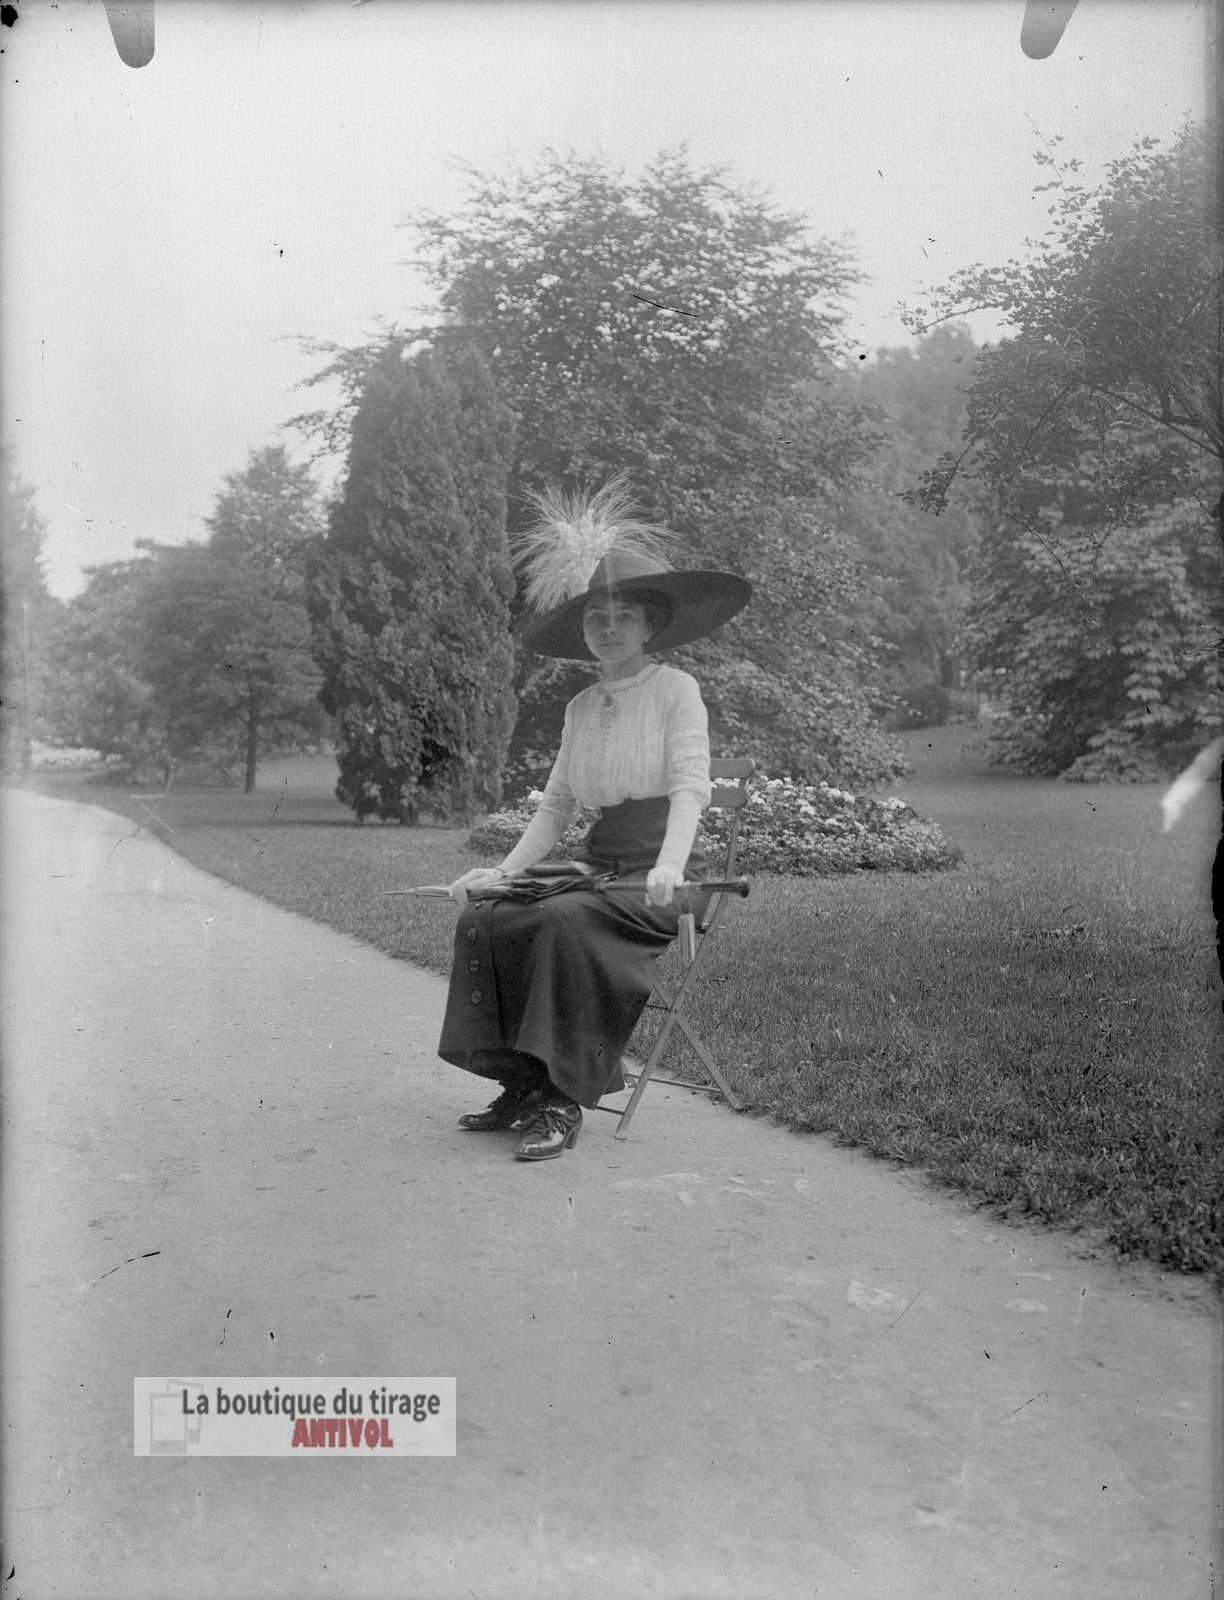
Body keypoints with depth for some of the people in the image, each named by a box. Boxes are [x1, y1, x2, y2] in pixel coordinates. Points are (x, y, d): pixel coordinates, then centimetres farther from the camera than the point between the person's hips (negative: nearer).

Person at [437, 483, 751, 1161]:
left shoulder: (675, 689, -3)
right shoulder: (580, 706, 15)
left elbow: (690, 786, -14)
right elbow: (556, 805, 15)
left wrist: (669, 866, -31)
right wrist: (506, 870, 1)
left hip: (658, 874, -6)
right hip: (597, 861, 6)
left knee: (566, 920, -33)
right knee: (483, 917, -15)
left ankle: (564, 1098, -24)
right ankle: (520, 1085, -10)